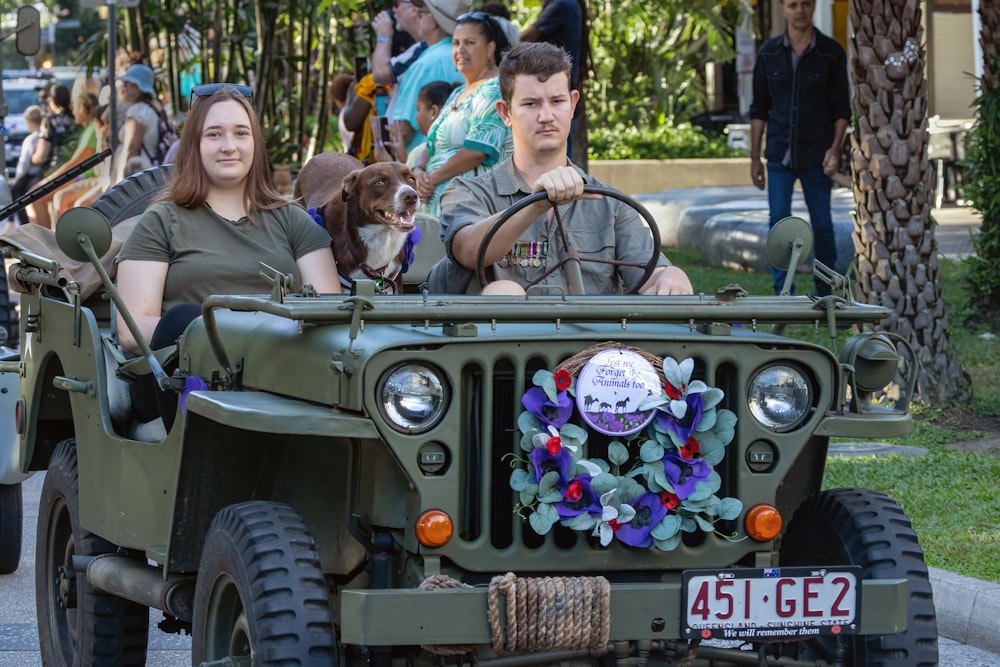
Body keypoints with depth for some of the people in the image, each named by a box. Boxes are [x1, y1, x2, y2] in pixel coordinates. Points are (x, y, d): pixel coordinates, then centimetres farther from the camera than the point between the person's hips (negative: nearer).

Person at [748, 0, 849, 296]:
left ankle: (825, 293, 18)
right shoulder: (769, 53, 4)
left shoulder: (831, 53, 0)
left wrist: (835, 149, -11)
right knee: (779, 224, -7)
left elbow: (841, 108, 1)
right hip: (780, 155, 1)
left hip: (817, 157, -1)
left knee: (822, 226, 5)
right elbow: (759, 108, 8)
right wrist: (755, 158, 6)